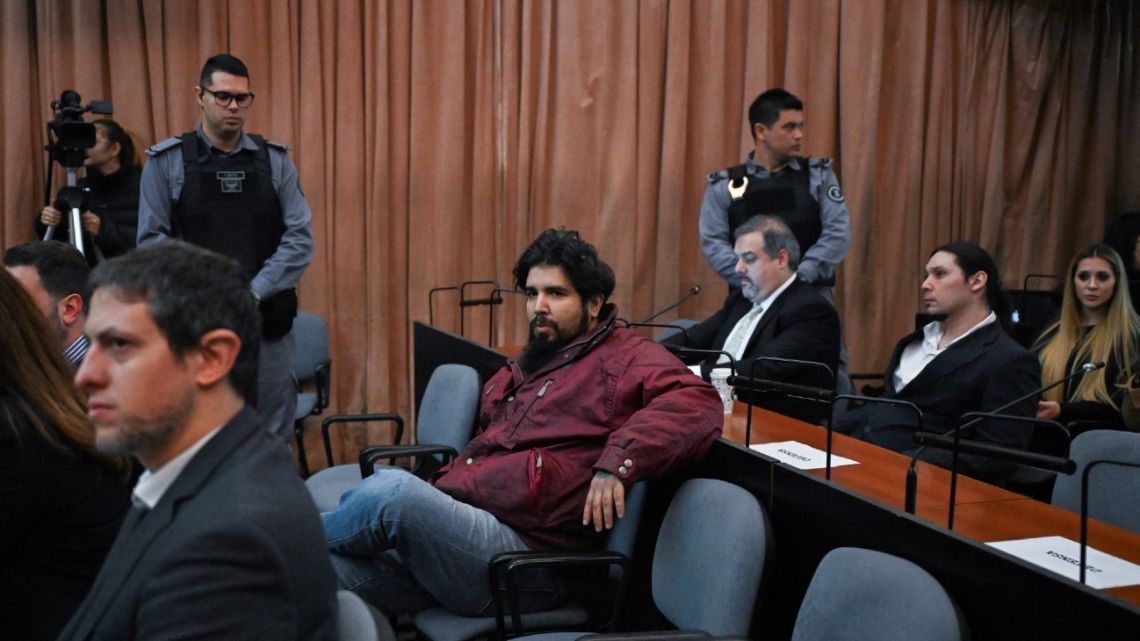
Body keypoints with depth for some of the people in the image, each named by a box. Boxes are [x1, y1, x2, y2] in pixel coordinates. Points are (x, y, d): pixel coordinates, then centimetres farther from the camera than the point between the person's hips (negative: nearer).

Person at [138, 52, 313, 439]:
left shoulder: (275, 160, 7)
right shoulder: (168, 162, 3)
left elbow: (300, 238, 0)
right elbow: (152, 241, -1)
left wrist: (253, 293, -12)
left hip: (266, 324, 2)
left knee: (270, 438, 7)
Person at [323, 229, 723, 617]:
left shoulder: (625, 356, 2)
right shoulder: (526, 366, 27)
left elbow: (697, 403, -16)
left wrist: (617, 462, -27)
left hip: (521, 549, -7)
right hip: (450, 523, 7)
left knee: (392, 489, -27)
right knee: (325, 571, -19)